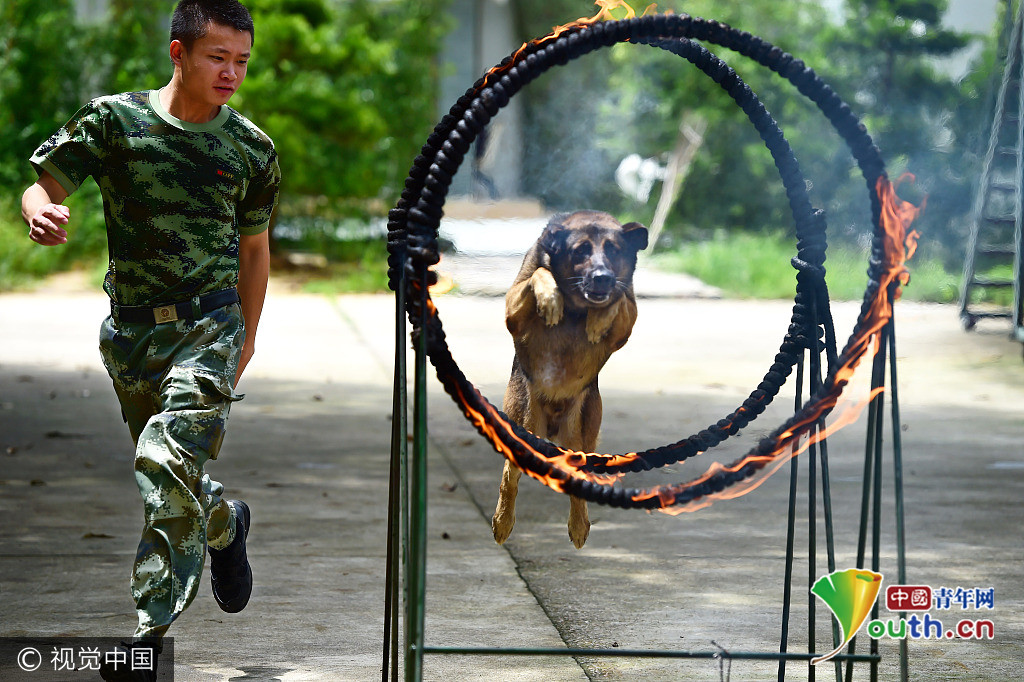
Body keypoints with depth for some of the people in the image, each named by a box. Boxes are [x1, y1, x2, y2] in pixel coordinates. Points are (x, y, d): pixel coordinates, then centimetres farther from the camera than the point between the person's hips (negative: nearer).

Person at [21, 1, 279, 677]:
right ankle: (225, 522, 47)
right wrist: (43, 211, -25)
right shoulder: (115, 120, -3)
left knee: (168, 462, -19)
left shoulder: (252, 149, 3)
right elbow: (43, 187, 0)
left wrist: (246, 338, 19)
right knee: (169, 475, 13)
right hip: (132, 328, 2)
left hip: (209, 325, -2)